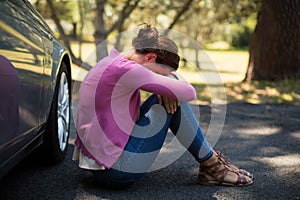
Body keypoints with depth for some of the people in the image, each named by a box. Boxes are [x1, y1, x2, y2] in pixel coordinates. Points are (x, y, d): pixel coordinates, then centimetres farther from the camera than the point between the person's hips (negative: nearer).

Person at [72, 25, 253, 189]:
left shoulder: (112, 61, 9)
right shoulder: (126, 70, -21)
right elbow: (188, 93, -20)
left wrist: (165, 83, -1)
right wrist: (172, 77, 1)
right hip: (116, 171, -10)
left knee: (169, 98, 11)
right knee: (173, 100, -7)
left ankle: (210, 160, 17)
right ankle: (211, 165, 6)